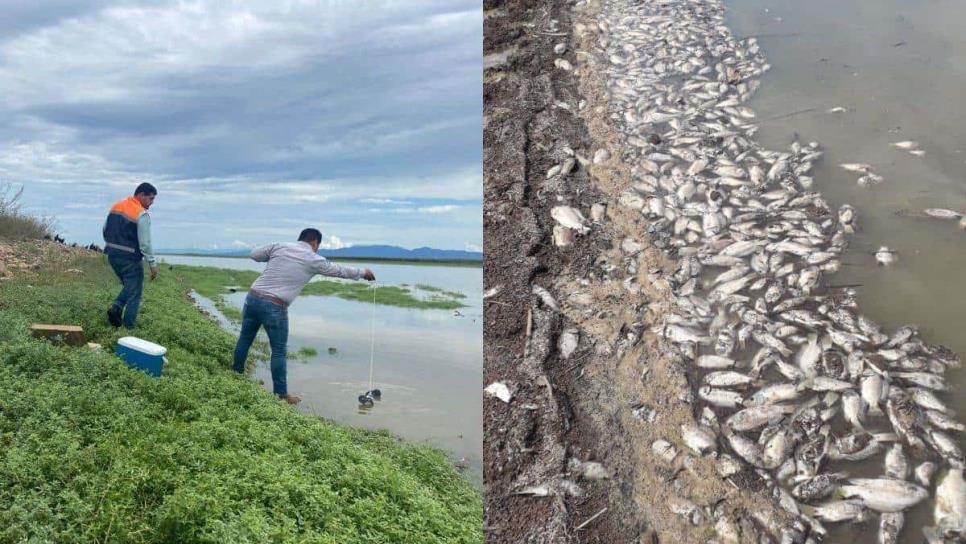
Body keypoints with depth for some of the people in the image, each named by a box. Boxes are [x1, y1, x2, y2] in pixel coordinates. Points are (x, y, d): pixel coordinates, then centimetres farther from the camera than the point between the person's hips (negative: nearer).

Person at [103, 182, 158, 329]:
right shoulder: (142, 215, -16)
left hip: (112, 255, 8)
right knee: (134, 293, 3)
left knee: (129, 286, 25)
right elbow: (145, 243, -18)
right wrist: (153, 263, -11)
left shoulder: (116, 206, 8)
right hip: (130, 259, -8)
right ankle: (129, 327, 4)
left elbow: (105, 230, 15)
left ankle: (116, 307, 3)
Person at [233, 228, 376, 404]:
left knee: (245, 338, 20)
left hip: (253, 297, 5)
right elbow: (340, 270, 12)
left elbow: (254, 254, 15)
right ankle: (281, 394, 11)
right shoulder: (313, 260, 1)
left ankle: (236, 374, 38)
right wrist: (363, 272, 27)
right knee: (279, 351, 4)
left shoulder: (280, 246, 9)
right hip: (275, 306, -5)